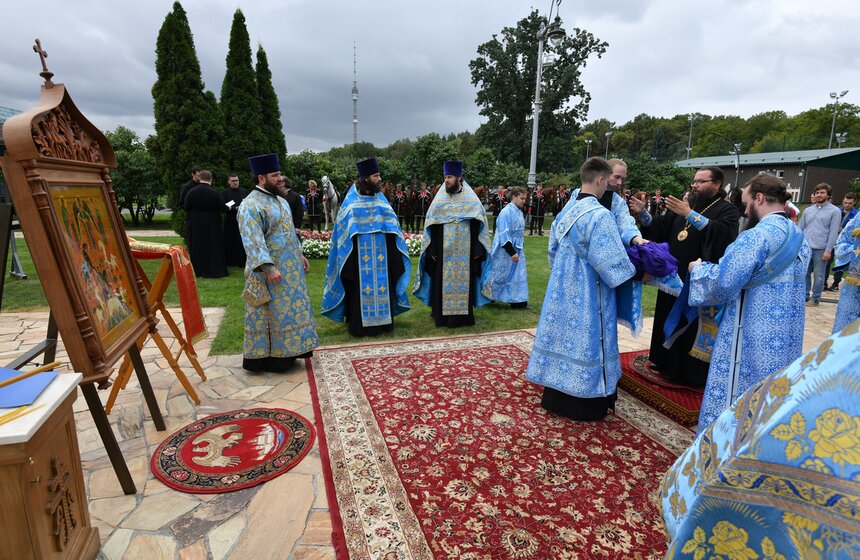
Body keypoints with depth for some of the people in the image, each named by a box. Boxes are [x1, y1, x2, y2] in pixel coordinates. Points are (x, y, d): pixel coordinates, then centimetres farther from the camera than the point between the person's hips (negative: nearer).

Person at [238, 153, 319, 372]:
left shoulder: (280, 200, 12)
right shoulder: (251, 205, -16)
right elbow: (253, 241, -23)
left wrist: (300, 254, 17)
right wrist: (268, 268, -28)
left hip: (290, 267, 9)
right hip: (271, 270, -9)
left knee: (288, 309, 15)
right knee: (273, 313, -1)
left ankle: (286, 351, 28)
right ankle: (269, 357, 12)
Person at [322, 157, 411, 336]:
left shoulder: (381, 198, 8)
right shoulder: (352, 200, -2)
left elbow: (392, 225, 9)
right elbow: (343, 228, -1)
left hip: (381, 253, 4)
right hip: (360, 255, -3)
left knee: (382, 285, 8)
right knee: (361, 288, 1)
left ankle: (382, 321, 19)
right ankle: (360, 325, 10)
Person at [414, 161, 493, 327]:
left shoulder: (472, 201, 3)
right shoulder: (439, 200, 5)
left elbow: (479, 226, 4)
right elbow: (431, 226, 4)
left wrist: (477, 249, -3)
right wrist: (432, 250, -2)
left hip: (466, 252, 0)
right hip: (443, 251, 0)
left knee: (464, 282, 5)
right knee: (443, 282, 3)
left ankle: (464, 315, 16)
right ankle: (443, 316, 13)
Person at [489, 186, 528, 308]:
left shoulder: (519, 212, 7)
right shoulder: (506, 213, -19)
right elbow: (504, 235, -22)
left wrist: (516, 250, 15)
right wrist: (512, 252, -23)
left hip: (517, 249, 8)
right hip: (506, 251, -8)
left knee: (518, 275, 9)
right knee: (501, 275, 4)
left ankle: (517, 300, 16)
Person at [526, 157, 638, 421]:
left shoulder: (569, 208, 4)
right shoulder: (600, 215, -20)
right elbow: (612, 260, -20)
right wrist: (635, 271, -1)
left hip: (564, 286, 7)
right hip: (589, 292, -7)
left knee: (565, 334, 15)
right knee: (586, 342, 4)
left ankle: (555, 397, 27)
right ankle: (585, 406, 19)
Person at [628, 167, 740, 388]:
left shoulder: (727, 209, -5)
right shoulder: (687, 204, 15)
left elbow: (723, 232, -25)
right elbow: (659, 227, 11)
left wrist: (689, 214, -30)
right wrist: (643, 212, -6)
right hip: (674, 278, 6)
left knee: (693, 327, 1)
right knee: (671, 322, 14)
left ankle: (693, 372, 15)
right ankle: (670, 364, 29)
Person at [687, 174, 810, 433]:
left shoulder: (756, 236, -19)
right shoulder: (800, 238, 9)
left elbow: (722, 284, -20)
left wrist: (698, 268, -1)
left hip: (753, 341, -8)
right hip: (787, 339, 8)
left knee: (731, 402, 4)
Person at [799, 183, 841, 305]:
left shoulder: (834, 211, 0)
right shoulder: (808, 210, 12)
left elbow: (833, 232, -5)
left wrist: (828, 250, -11)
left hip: (821, 249, -4)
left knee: (818, 276, 3)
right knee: (804, 273, 9)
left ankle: (815, 298, 12)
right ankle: (805, 296, 19)